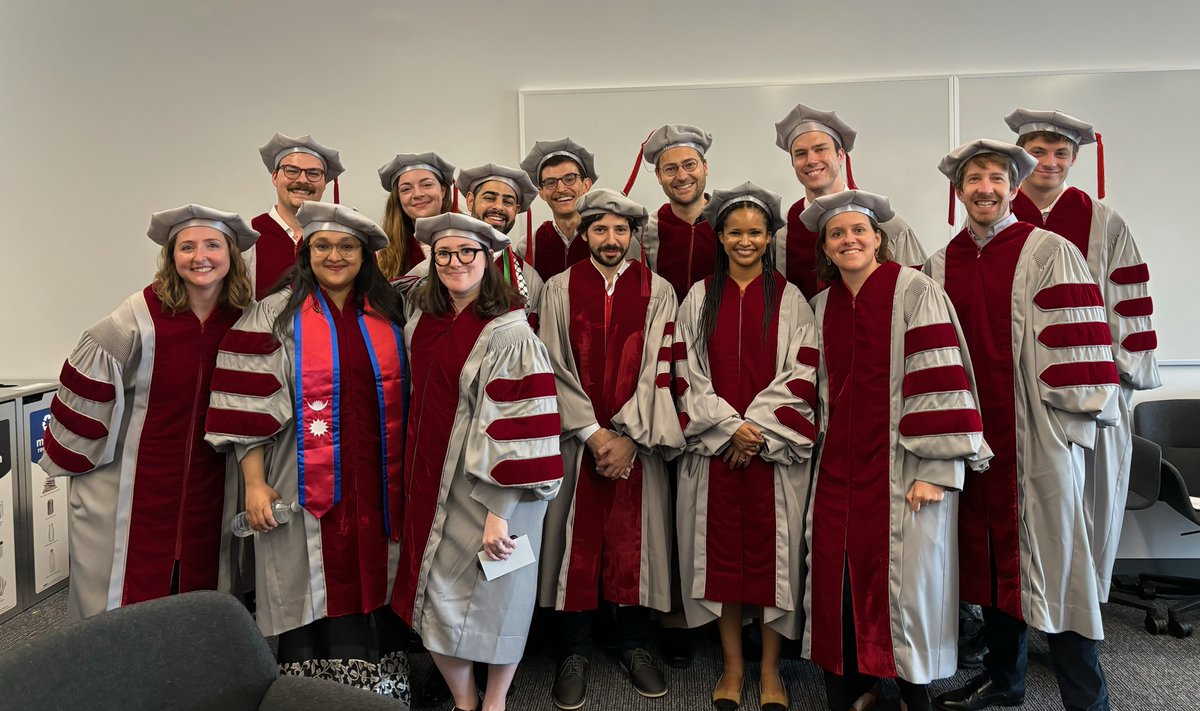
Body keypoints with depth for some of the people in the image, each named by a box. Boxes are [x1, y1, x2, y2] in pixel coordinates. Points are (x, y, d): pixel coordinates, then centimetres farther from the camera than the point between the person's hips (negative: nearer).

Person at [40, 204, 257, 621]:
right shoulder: (141, 316, -17)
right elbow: (86, 383, -7)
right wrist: (71, 458, 1)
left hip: (211, 486, 3)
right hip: (138, 482, -3)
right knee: (133, 591, 9)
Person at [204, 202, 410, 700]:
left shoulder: (388, 314, 8)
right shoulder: (277, 316, -1)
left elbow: (403, 399, 12)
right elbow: (249, 406, -4)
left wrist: (407, 478, 8)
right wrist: (254, 483, -10)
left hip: (377, 486, 3)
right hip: (308, 488, -2)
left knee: (371, 584, 10)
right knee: (314, 592, 5)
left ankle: (380, 687, 26)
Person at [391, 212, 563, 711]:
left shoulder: (508, 334, -16)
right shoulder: (422, 323, 4)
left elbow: (521, 427, -20)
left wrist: (500, 512, -22)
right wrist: (415, 480, 17)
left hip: (488, 490, -6)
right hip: (431, 486, 6)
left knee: (492, 598, 10)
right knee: (433, 604, 11)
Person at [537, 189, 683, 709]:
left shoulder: (658, 292, 4)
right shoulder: (560, 289, 4)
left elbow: (658, 369, -3)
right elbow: (555, 368, -2)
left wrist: (628, 436, -11)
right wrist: (593, 433, -10)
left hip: (637, 440, 1)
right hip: (575, 437, 0)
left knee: (636, 539, 7)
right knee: (576, 541, 4)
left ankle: (634, 645, 25)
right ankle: (574, 652, 19)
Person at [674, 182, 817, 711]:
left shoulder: (789, 299, 4)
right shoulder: (699, 297, 6)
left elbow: (801, 374, -2)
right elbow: (687, 372, 1)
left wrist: (758, 428, -11)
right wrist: (727, 427, -10)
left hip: (775, 449, -1)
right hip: (714, 447, 1)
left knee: (770, 547, 4)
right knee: (722, 548, 6)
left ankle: (769, 668, 20)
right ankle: (732, 665, 22)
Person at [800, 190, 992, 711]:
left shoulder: (915, 291, -7)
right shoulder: (823, 304, 10)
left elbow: (940, 380, -13)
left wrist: (935, 470, -17)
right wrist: (831, 449, 14)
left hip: (902, 466, -5)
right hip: (841, 467, 5)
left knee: (905, 578, -1)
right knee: (839, 575, 5)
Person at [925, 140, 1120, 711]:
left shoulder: (1050, 253, -4)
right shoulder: (940, 264, 9)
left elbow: (1077, 346, -7)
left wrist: (1074, 419, -12)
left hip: (1036, 433, -4)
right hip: (971, 431, 5)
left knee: (1052, 556, 0)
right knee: (988, 553, 14)